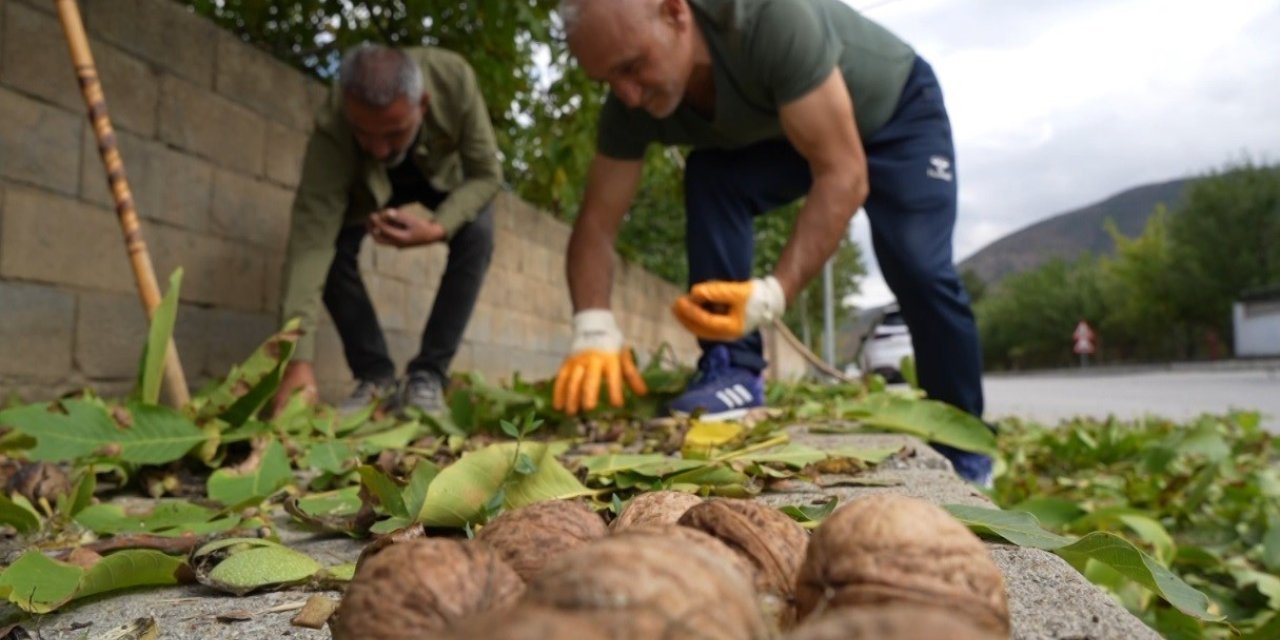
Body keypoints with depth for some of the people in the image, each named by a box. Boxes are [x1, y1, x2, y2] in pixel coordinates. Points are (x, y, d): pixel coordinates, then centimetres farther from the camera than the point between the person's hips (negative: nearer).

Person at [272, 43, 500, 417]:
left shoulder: (453, 78, -39)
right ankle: (375, 376, -8)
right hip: (370, 186, 0)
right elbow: (310, 239, -46)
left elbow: (486, 174, -27)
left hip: (445, 173, 0)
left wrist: (439, 227, -46)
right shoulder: (332, 130, -41)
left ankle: (427, 375, -16)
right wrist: (299, 358, -54)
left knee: (476, 234, -29)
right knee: (332, 246, -26)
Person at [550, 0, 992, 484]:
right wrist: (594, 328, -38)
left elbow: (844, 175, -41)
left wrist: (775, 293, -51)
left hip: (897, 108, -4)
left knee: (919, 271, -20)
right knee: (708, 179, -24)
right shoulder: (631, 107, -24)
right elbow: (597, 223, -22)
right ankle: (734, 371, -17)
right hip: (781, 132, 4)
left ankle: (963, 453, -1)